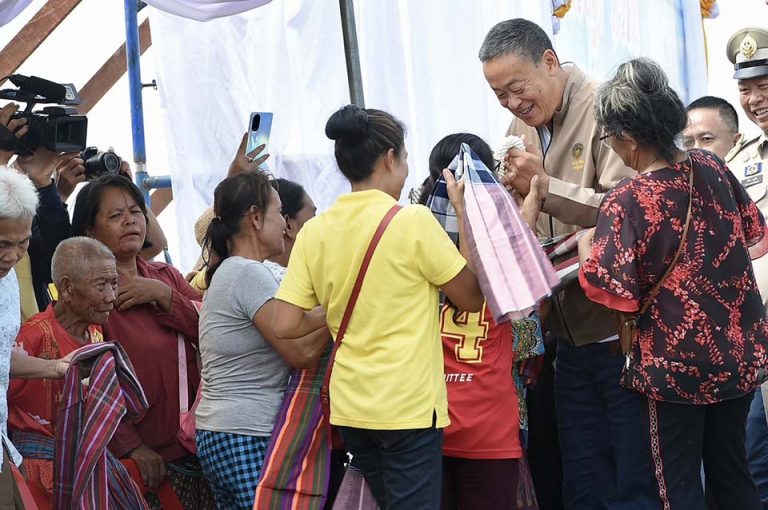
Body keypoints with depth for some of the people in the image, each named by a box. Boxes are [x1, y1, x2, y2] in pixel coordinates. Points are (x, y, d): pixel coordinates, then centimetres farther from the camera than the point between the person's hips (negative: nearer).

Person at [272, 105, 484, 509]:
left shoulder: (315, 232, 2)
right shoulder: (413, 221, -11)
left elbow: (286, 325, -2)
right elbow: (472, 298, -3)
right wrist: (463, 213, 5)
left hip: (349, 406, 6)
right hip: (408, 406, -6)